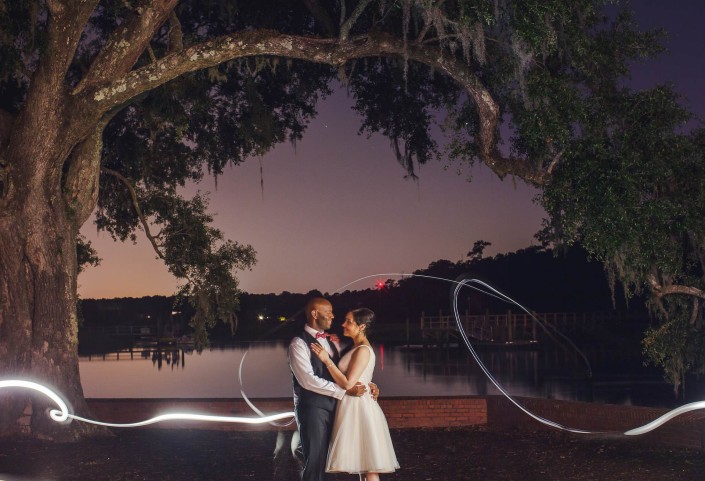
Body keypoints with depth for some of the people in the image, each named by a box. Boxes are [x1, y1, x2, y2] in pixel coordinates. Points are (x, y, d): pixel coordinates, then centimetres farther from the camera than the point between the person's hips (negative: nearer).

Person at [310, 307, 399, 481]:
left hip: (360, 409, -10)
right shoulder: (356, 348, 15)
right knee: (362, 466, 13)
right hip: (354, 408, 10)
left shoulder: (363, 350, -15)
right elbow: (344, 378, 11)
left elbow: (348, 383, -20)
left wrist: (327, 360, -18)